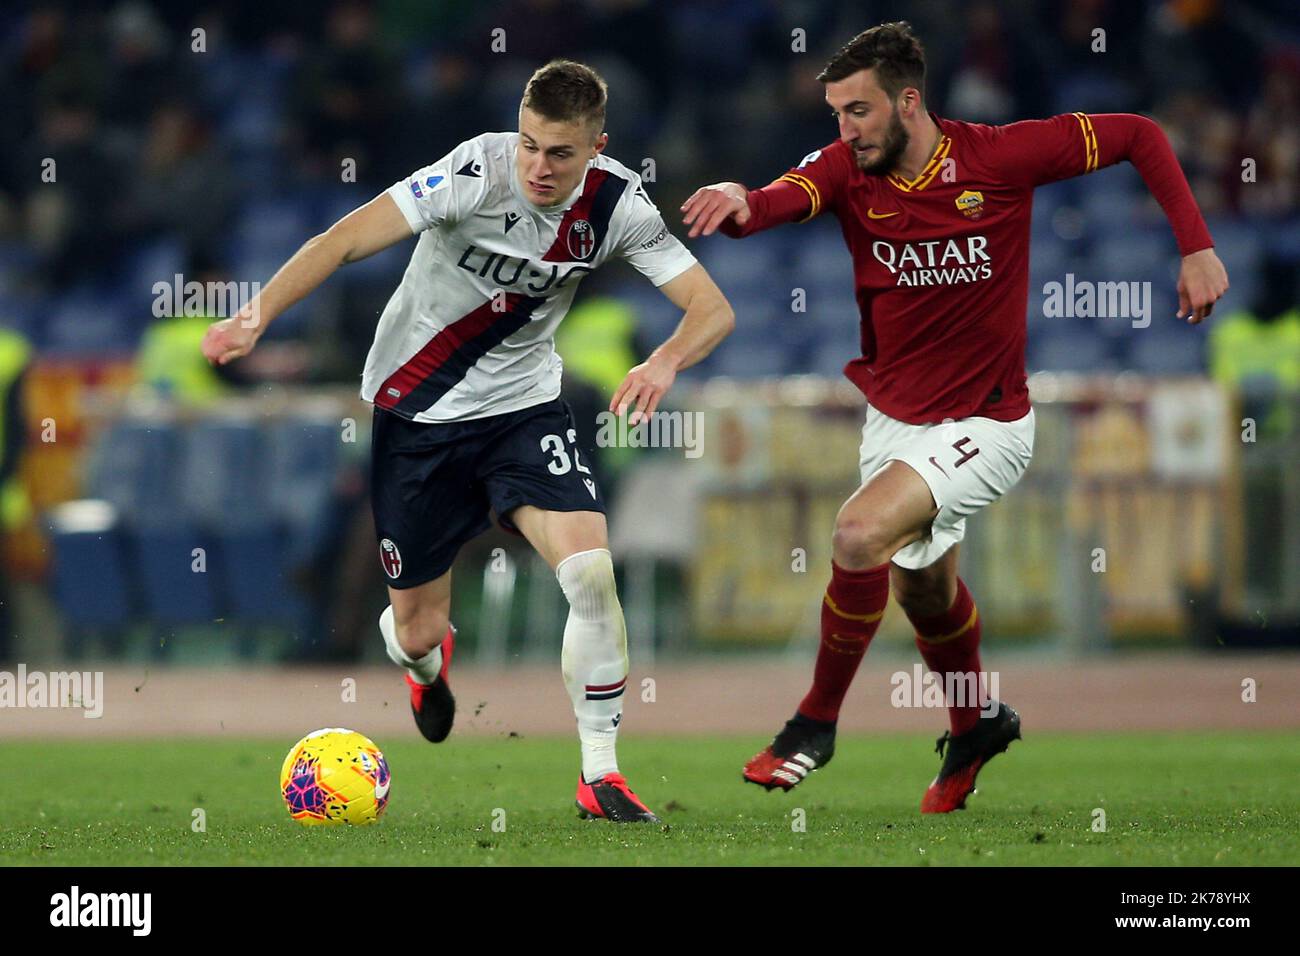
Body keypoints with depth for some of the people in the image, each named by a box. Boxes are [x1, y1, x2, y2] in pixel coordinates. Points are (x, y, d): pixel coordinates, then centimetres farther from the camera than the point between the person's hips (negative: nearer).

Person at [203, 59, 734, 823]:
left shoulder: (616, 203, -13)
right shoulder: (480, 171, -24)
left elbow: (714, 310, -14)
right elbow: (345, 240, -27)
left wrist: (665, 362, -36)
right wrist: (257, 316, -40)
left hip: (523, 405, 2)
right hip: (418, 412, -2)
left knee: (593, 573, -21)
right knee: (417, 634, 5)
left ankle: (601, 774, -8)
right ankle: (427, 666, 47)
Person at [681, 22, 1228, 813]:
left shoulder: (1000, 157, -19)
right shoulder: (847, 169, -11)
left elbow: (1139, 137, -10)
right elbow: (782, 201, -32)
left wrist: (1197, 248, -15)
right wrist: (740, 205, -56)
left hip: (983, 424, -6)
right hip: (894, 416, 6)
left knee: (861, 534, -26)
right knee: (922, 589, 23)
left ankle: (817, 723, -7)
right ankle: (978, 724, 51)